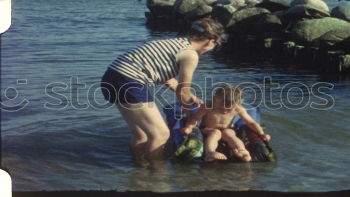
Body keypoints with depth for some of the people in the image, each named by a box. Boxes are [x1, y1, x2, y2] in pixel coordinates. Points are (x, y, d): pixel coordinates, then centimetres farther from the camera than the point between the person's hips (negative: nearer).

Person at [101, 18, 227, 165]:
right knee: (161, 135, 0)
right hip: (128, 82, -10)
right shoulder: (191, 55, -6)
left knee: (141, 135, 22)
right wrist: (189, 111, 22)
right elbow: (182, 92, 3)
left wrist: (190, 98, 41)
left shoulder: (175, 43, 20)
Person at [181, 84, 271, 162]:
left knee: (228, 133, -31)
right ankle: (209, 153, -60)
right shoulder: (207, 107, -18)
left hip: (226, 130, 2)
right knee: (215, 133, -34)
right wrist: (188, 127, -31)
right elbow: (194, 118, -12)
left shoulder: (238, 109, -12)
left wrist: (262, 134, -13)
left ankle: (242, 151, -54)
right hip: (208, 130, -2)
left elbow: (251, 122, -4)